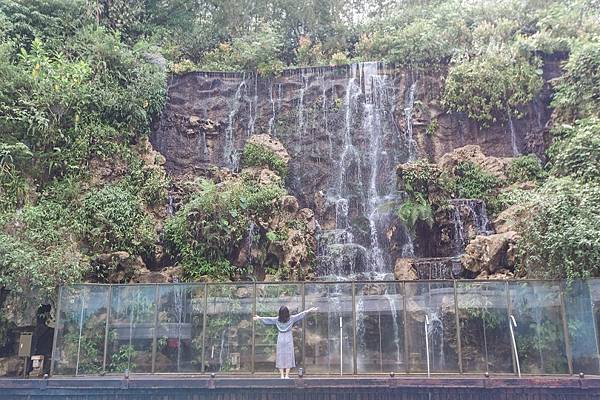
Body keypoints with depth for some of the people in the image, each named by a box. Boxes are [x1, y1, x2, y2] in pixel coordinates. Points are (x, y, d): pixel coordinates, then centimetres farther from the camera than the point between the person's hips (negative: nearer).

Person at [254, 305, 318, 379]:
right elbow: (300, 315, -2)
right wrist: (310, 310, 4)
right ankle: (287, 375, 0)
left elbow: (268, 319, 7)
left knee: (280, 356, 5)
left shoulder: (277, 320, -4)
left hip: (280, 339, 1)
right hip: (289, 339, -1)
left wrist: (259, 318, 21)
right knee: (288, 356, 3)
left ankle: (282, 375, 3)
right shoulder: (291, 319, -7)